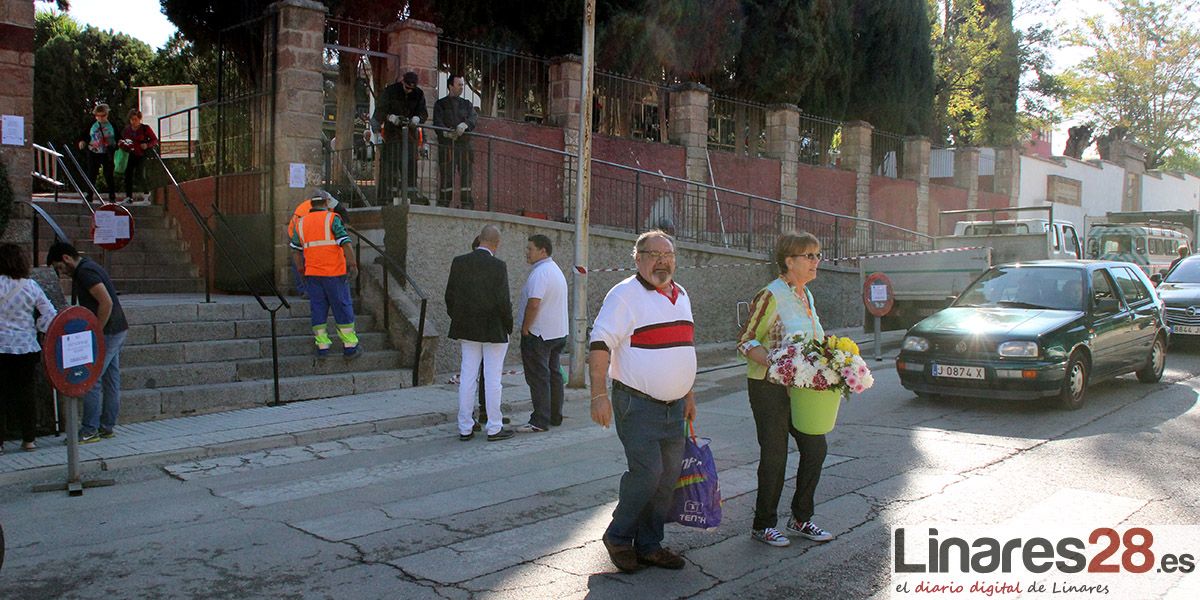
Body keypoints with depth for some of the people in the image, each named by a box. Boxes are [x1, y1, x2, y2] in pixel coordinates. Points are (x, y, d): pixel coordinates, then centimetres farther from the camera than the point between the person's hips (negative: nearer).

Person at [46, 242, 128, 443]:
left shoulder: (85, 272, -15)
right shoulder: (88, 267, 17)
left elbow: (106, 302, -24)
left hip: (107, 333, -10)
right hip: (117, 330, 10)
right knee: (111, 380, 12)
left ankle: (89, 430, -1)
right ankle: (107, 427, 17)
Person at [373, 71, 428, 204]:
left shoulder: (419, 94, 8)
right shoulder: (390, 91, -1)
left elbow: (423, 112, 2)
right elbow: (380, 110, -5)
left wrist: (416, 118, -21)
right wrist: (391, 117, -24)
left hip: (411, 133, 3)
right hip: (392, 132, -3)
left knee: (411, 163, 1)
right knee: (390, 162, -9)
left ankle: (411, 193, 5)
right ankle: (389, 195, -9)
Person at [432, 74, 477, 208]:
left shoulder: (467, 104, 20)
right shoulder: (440, 104, 12)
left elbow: (472, 119, 1)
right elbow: (437, 122, -2)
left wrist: (465, 124, -21)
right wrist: (446, 132, -22)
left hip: (464, 144, 3)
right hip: (446, 146, -3)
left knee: (466, 175, -1)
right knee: (446, 176, -7)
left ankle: (467, 206, 2)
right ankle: (443, 205, -5)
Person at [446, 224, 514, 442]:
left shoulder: (459, 262, 0)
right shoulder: (498, 266, -14)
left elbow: (450, 296, 4)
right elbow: (503, 301, -15)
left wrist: (458, 321, 15)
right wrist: (508, 325, 0)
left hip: (467, 329, 4)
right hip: (494, 331, -4)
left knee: (467, 378, 9)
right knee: (492, 379, 3)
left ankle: (465, 428, 14)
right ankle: (494, 428, 9)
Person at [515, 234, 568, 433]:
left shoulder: (540, 273, -18)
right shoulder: (556, 270, 16)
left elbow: (534, 304, -26)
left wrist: (524, 329, -15)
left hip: (538, 334, -10)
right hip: (558, 332, 10)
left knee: (538, 377, -6)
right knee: (553, 374, 14)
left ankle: (539, 422, -4)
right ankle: (555, 416, 21)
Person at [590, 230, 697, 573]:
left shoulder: (680, 296, 15)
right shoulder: (625, 294, -9)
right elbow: (600, 344, -16)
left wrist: (688, 394, 22)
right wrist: (599, 396, -23)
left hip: (673, 406, 7)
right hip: (638, 404, -7)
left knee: (668, 476, 8)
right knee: (647, 473, -12)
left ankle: (649, 545, 22)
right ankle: (618, 537, 10)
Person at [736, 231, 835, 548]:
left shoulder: (806, 295, 12)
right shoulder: (771, 296, -14)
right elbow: (746, 342, -15)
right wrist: (776, 365, -28)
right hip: (770, 387, -8)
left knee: (815, 448, 9)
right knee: (774, 456, 1)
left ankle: (800, 518, 26)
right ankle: (762, 525, 17)